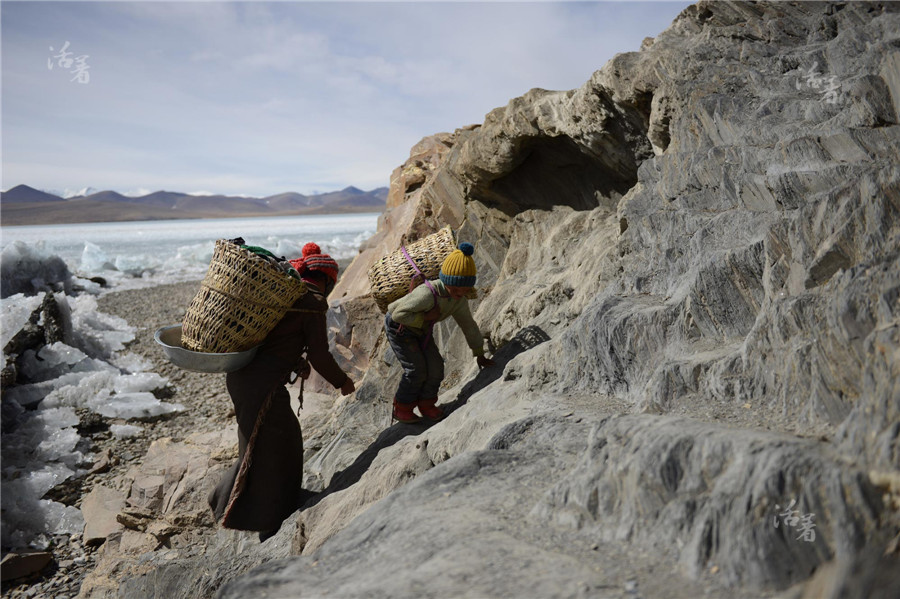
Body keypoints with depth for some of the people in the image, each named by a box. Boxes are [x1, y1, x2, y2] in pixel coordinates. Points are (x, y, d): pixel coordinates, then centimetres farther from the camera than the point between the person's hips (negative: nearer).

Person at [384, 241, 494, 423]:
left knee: (435, 366, -3)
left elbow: (469, 325, 1)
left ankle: (426, 403, 21)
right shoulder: (428, 293, -38)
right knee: (416, 369, -12)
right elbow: (399, 314, -36)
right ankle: (402, 408, 10)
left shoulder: (459, 300, -13)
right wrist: (425, 317, -33)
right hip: (399, 327, -7)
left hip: (421, 329, 7)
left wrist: (479, 355, 6)